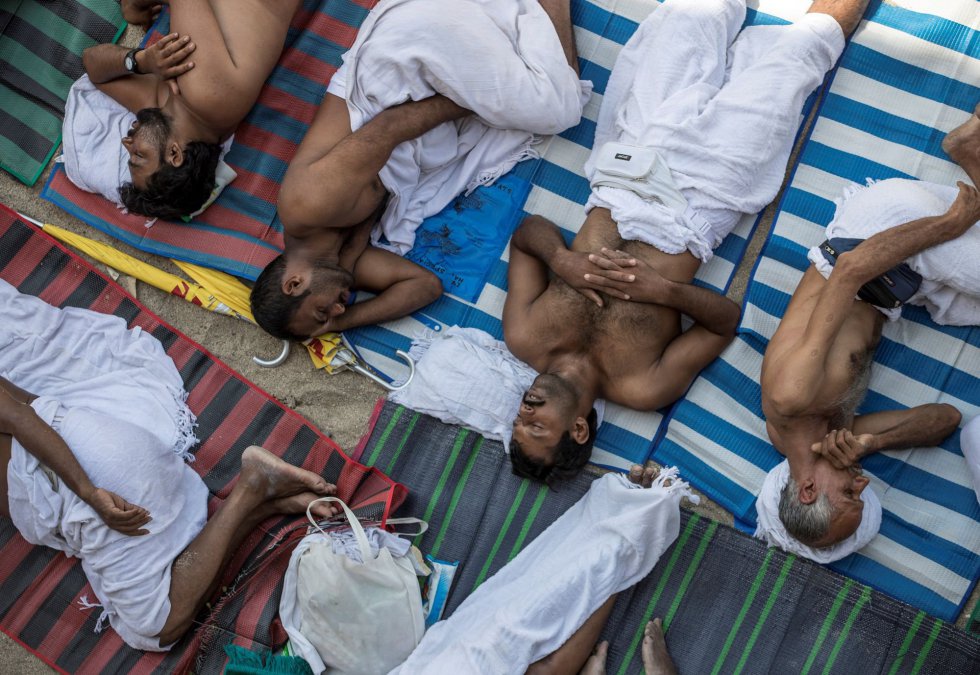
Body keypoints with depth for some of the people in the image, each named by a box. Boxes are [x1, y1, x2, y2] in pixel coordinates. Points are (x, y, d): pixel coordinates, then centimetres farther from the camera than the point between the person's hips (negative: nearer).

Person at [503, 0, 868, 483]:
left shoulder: (523, 338, -16)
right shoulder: (640, 389, -21)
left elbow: (526, 231, -7)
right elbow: (727, 323, -13)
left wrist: (561, 258, -29)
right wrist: (664, 290, -31)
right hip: (695, 204, -2)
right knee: (797, 45, -1)